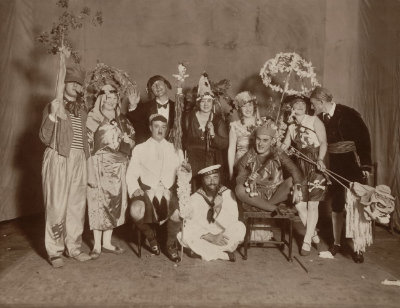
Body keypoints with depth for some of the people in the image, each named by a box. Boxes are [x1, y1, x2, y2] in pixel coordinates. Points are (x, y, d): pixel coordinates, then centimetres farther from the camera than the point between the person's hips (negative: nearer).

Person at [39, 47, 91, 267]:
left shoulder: (81, 107, 15)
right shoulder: (53, 106, 1)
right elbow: (45, 138, -6)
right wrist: (52, 117, -16)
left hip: (78, 160, 5)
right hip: (58, 160, -5)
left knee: (77, 204, 6)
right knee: (56, 205, -2)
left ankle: (74, 247, 19)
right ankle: (54, 251, 10)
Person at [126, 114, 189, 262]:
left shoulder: (175, 149, 19)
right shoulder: (140, 149, 16)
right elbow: (131, 174, 9)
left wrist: (184, 168, -10)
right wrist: (135, 189, -9)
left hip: (168, 191, 0)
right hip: (146, 191, 0)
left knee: (179, 212, -30)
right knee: (136, 211, -32)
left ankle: (171, 244, 2)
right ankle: (151, 237, 3)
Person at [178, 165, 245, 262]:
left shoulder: (228, 194, -9)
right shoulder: (195, 198, -9)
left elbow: (232, 224, -16)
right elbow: (191, 223, -15)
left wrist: (219, 208, -33)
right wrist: (211, 237, -24)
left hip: (222, 236, 0)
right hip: (202, 237, 1)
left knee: (240, 227, -26)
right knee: (184, 233, -28)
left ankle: (206, 253, -14)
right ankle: (224, 255, -19)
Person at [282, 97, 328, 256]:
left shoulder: (315, 121, 0)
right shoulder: (291, 127, 15)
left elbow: (323, 142, -9)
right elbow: (284, 146, 15)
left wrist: (320, 159, -24)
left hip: (316, 165, -5)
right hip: (300, 166, 5)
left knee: (312, 204, -3)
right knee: (299, 204, 0)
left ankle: (307, 241, 8)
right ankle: (313, 234, 22)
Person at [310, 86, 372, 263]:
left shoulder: (349, 114, -12)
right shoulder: (321, 118, 1)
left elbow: (364, 138, -11)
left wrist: (365, 165, -16)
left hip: (353, 167, -4)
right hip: (335, 167, 4)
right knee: (336, 206, 11)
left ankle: (358, 248, 14)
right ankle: (336, 243, 25)